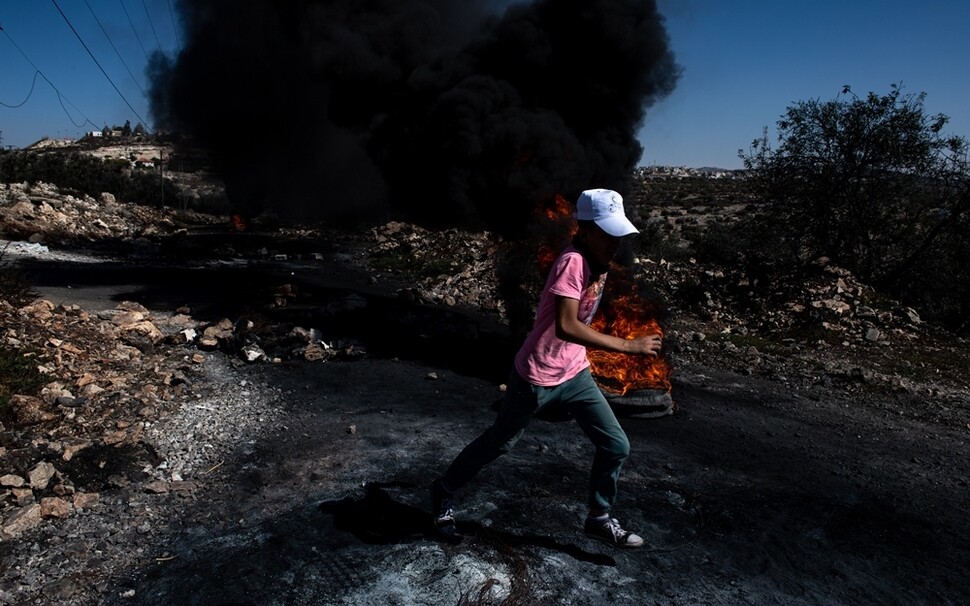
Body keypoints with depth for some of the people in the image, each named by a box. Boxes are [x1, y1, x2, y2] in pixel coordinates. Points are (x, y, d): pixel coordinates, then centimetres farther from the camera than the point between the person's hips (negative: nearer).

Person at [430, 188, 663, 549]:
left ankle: (599, 519, 27)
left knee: (616, 446, 6)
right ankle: (444, 491, 35)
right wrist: (627, 346, -35)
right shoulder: (573, 262, -25)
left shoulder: (597, 263, 2)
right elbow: (565, 326, -37)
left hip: (575, 374, 8)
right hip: (536, 378, -8)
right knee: (498, 444, 11)